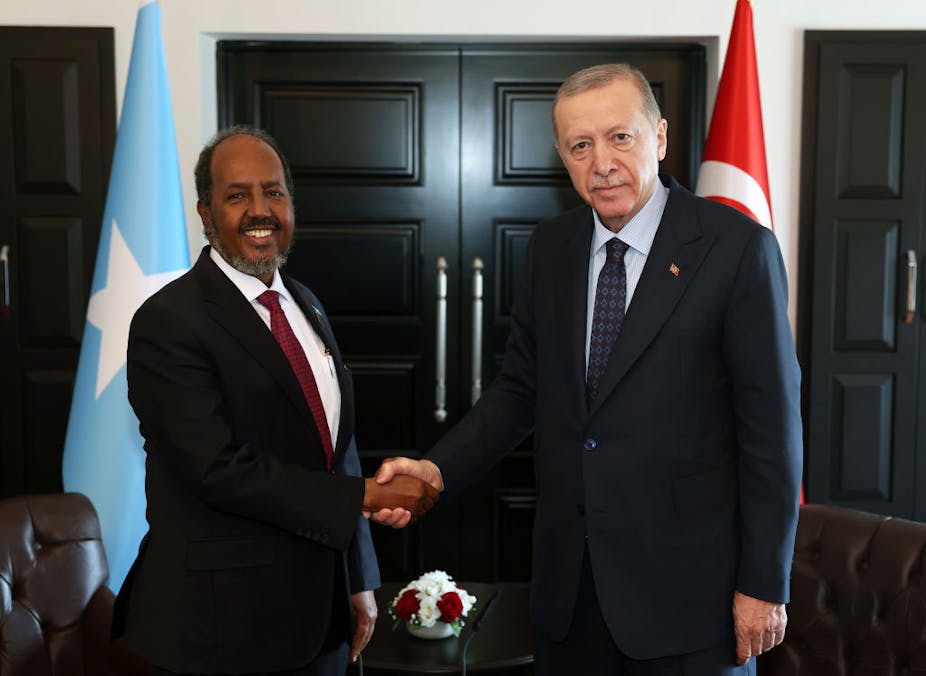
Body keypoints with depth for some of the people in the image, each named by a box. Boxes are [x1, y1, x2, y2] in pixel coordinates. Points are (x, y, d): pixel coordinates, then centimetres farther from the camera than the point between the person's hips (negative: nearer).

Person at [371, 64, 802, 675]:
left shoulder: (737, 247, -11)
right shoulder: (550, 248, 5)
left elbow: (772, 422, -10)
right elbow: (521, 389, 8)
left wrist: (764, 584, -10)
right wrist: (438, 470, -8)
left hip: (687, 580, -4)